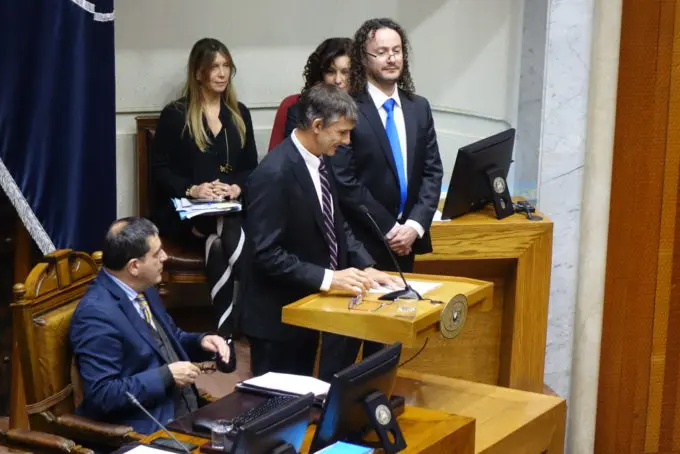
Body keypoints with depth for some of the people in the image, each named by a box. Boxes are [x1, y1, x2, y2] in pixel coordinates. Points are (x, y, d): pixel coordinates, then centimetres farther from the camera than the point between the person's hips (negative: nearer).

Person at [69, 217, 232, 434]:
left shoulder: (143, 291, 7)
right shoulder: (96, 313, -19)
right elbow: (102, 394, -22)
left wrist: (201, 341, 3)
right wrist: (166, 376, -19)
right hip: (147, 429, -9)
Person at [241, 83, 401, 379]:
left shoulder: (321, 160, 3)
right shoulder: (274, 174, -24)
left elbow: (336, 226, 12)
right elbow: (268, 255, -25)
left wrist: (365, 266, -2)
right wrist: (327, 279, -28)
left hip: (307, 306, 9)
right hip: (279, 317, -9)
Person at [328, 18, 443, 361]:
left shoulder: (419, 107, 9)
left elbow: (432, 172, 6)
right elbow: (345, 182, -15)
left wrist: (415, 225, -8)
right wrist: (388, 228, -13)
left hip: (404, 240, 6)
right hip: (361, 242, -6)